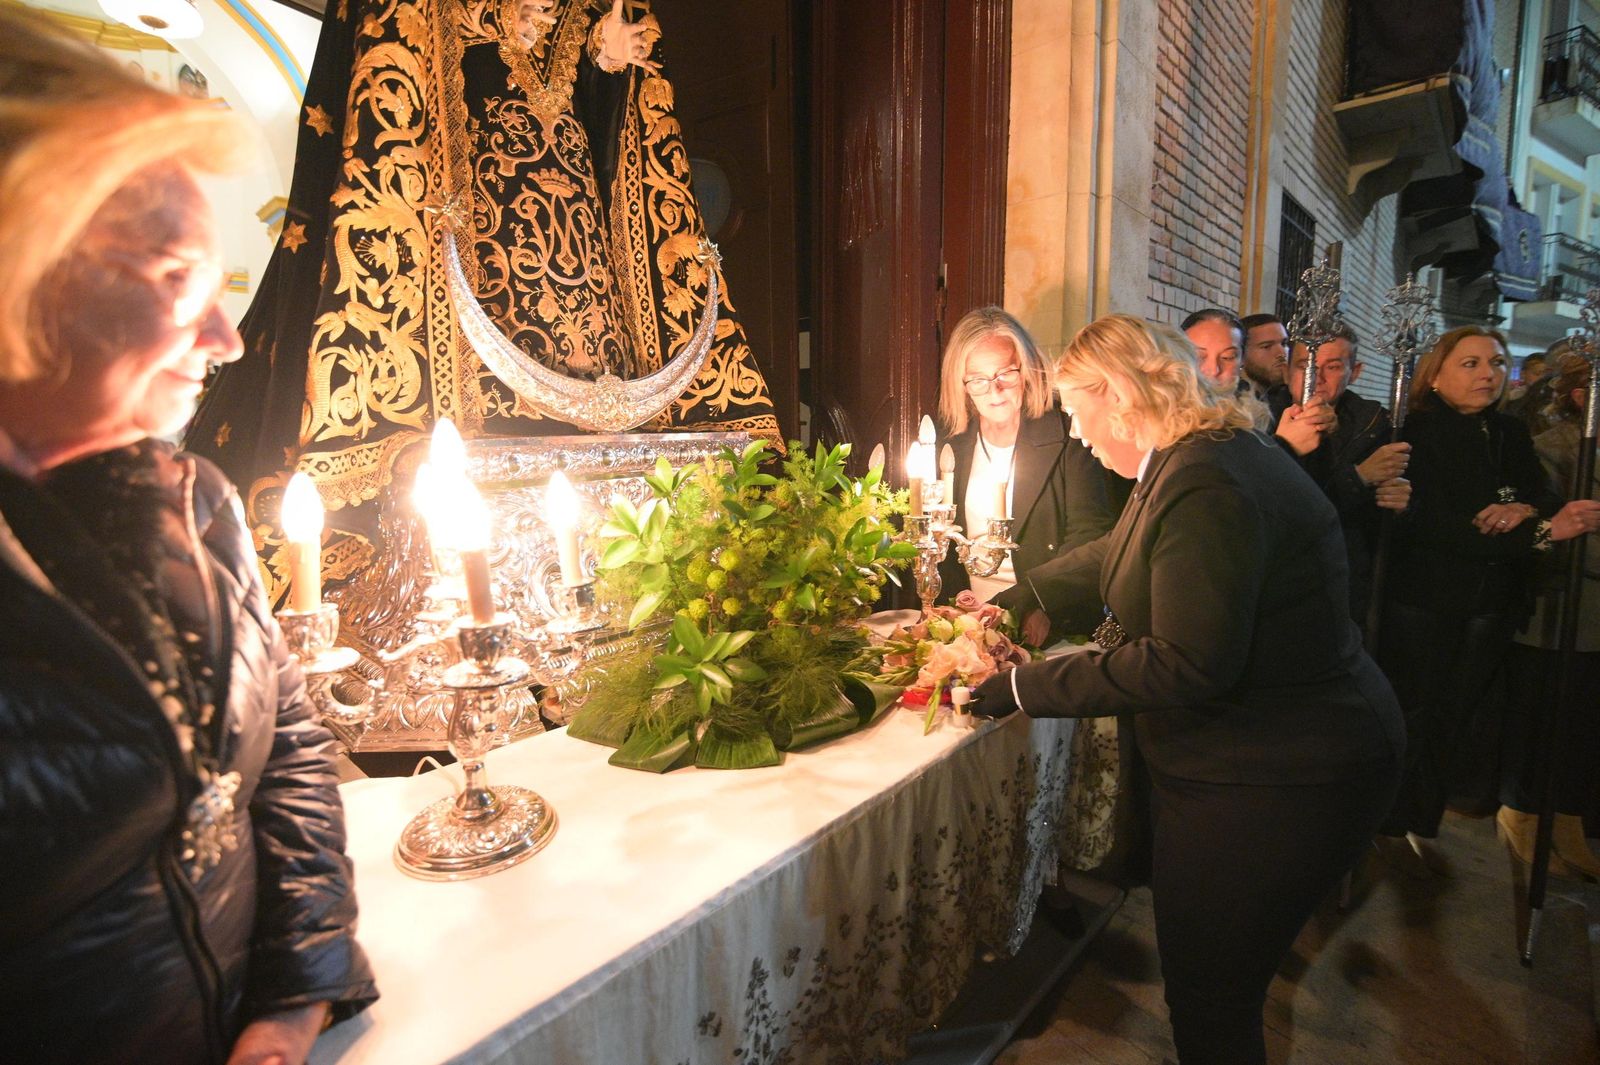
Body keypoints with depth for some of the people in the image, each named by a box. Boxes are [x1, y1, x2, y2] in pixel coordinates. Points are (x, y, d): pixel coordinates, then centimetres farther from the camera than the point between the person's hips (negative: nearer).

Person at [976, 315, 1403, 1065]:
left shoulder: (1207, 488, -28)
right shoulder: (1200, 457, 6)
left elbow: (1186, 666, -30)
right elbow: (1115, 560, 17)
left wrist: (1024, 687, -25)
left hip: (1274, 779, -10)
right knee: (1208, 982, 25)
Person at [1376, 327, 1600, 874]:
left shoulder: (1511, 433, 10)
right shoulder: (1414, 433, -11)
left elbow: (1550, 502, 3)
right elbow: (1432, 524, -20)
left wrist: (1526, 509, -20)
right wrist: (1539, 531, -25)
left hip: (1491, 602, 6)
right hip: (1423, 598, -5)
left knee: (1457, 714, 10)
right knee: (1417, 714, 2)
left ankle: (1420, 823, 25)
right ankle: (1396, 827, 18)